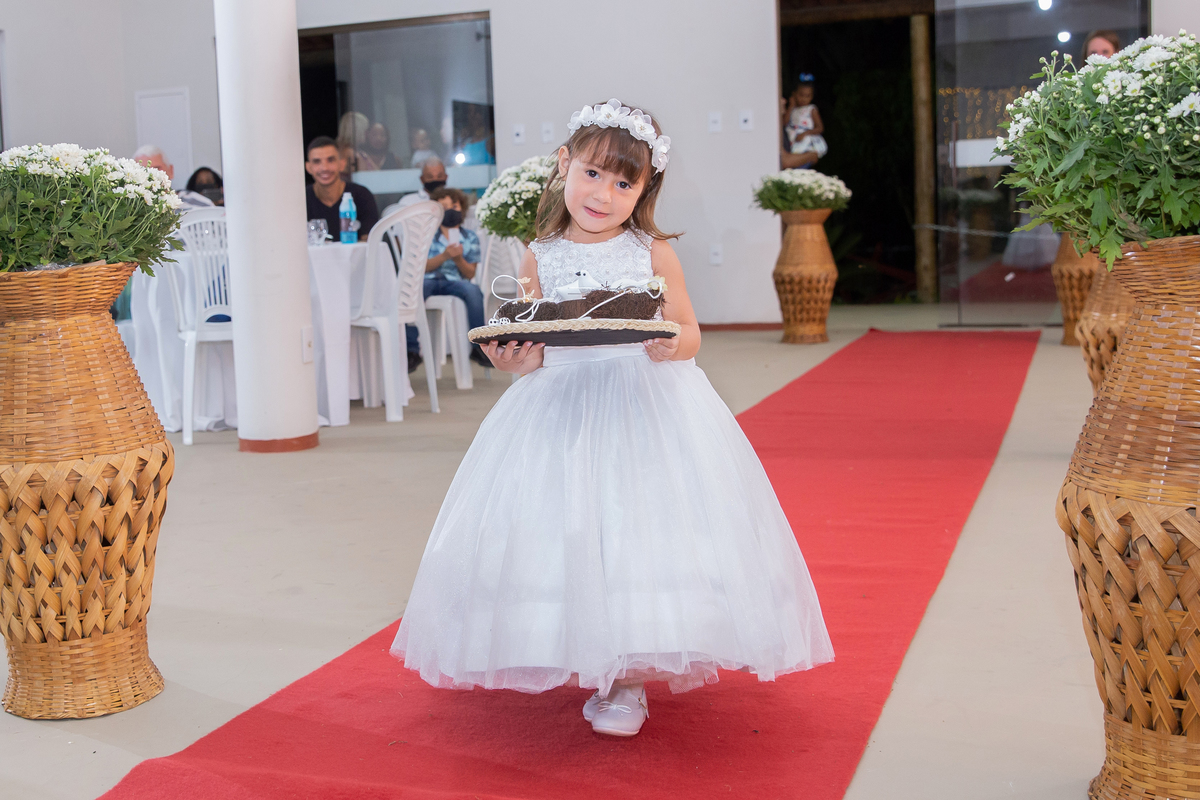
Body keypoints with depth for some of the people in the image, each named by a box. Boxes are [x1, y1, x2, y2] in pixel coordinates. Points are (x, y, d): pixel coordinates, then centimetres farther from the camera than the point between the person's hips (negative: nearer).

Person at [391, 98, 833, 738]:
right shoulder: (540, 258, 4)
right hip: (562, 410, 2)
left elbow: (688, 331, 2)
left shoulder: (653, 253, 1)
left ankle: (627, 678, 7)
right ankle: (590, 660, 23)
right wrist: (517, 359, -17)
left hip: (647, 407, -2)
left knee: (641, 529, -6)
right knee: (567, 530, 2)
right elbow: (530, 347, 5)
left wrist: (672, 346, -21)